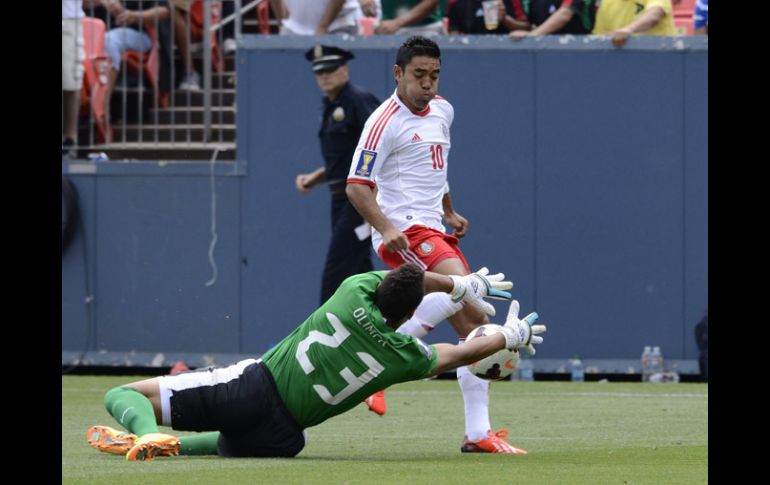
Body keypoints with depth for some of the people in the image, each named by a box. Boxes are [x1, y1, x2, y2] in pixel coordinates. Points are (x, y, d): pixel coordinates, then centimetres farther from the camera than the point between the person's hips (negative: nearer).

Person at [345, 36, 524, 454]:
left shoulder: (442, 111, 14)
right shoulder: (385, 121, -11)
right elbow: (357, 186, -15)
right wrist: (385, 228, -28)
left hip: (432, 230, 9)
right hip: (403, 231, -9)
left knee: (474, 324, 2)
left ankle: (478, 432, 3)